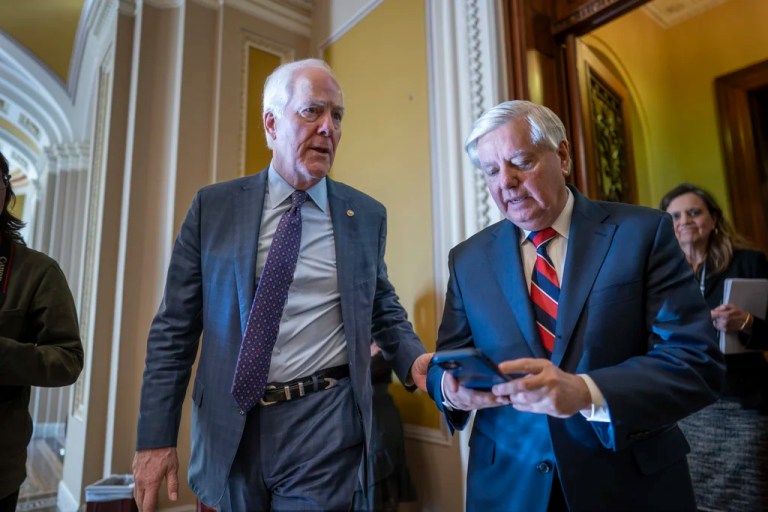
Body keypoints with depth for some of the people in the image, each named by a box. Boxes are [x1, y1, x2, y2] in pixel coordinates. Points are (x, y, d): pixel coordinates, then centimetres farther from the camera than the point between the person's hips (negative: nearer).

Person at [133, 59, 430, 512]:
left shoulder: (367, 215, 0)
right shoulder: (213, 207, -1)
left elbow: (383, 307, 11)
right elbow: (174, 329, 0)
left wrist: (413, 359, -8)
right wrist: (156, 436, -4)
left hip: (324, 427, -1)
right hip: (229, 429, 2)